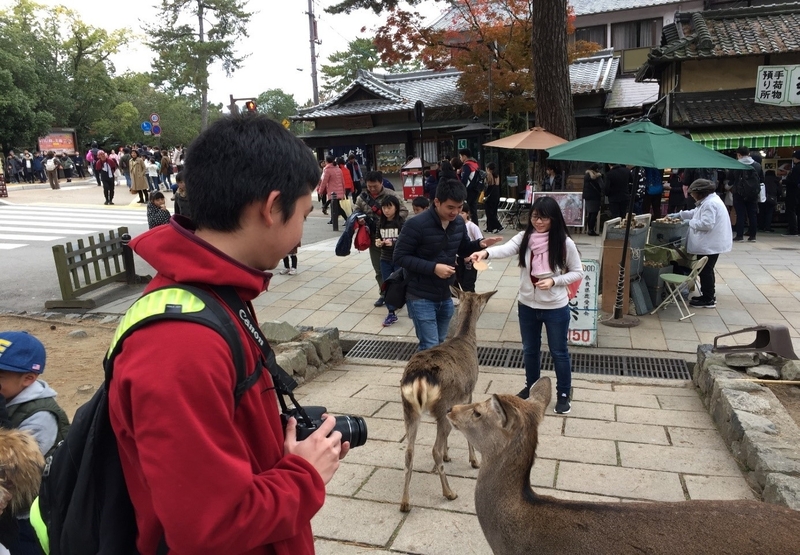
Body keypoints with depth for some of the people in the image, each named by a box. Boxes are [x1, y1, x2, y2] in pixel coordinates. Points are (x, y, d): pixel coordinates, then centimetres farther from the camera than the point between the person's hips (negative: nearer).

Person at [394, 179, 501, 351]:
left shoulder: (459, 222, 0)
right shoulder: (416, 224, -21)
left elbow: (463, 249, 15)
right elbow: (400, 257, -18)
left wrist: (480, 244, -7)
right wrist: (433, 267, -26)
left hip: (445, 296, 7)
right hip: (421, 298, -7)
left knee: (439, 343, 18)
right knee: (430, 347, -6)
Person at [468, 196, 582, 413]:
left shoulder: (564, 243, -14)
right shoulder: (524, 237, -8)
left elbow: (577, 272, -5)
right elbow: (506, 249, -27)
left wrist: (553, 281, -21)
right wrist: (486, 252, -48)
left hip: (556, 308, -3)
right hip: (527, 306, 3)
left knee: (558, 352, 13)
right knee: (530, 349, 21)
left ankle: (563, 393, 33)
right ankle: (531, 386, 43)